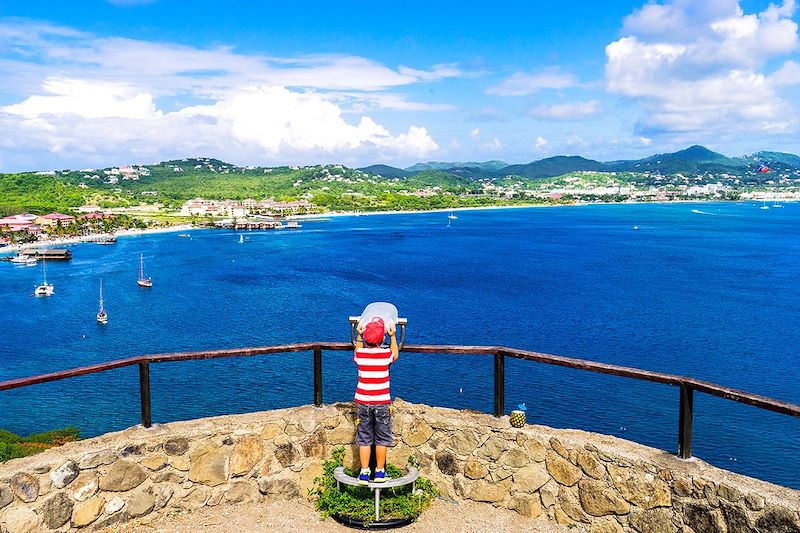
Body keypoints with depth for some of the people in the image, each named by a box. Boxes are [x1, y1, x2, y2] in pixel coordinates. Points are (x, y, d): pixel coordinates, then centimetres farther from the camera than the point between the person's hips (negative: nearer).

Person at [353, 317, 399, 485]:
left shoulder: (360, 353, -6)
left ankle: (364, 473, 11)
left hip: (363, 402, 1)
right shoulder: (386, 353, -9)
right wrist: (392, 336, 20)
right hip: (382, 403, -1)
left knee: (364, 439, 9)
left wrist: (359, 336, 27)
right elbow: (395, 355, 16)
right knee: (382, 439, 11)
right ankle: (380, 472, 18)